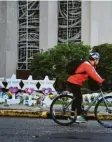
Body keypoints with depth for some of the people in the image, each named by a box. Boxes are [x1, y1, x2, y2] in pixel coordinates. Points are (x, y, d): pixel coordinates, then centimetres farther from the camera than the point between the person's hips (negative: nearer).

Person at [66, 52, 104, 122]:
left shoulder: (89, 65, 13)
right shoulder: (87, 65, -18)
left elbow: (94, 74, 9)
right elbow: (93, 75, -30)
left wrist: (102, 80, -1)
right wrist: (102, 81, -35)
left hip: (75, 82, 11)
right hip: (73, 82, -11)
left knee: (77, 98, 14)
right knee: (79, 98, -13)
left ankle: (72, 116, 20)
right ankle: (79, 116, -13)